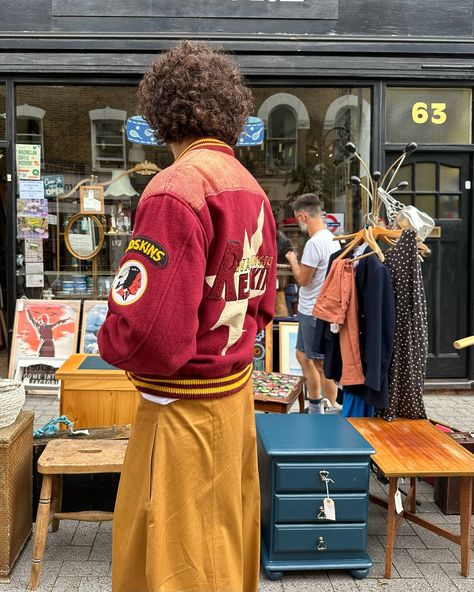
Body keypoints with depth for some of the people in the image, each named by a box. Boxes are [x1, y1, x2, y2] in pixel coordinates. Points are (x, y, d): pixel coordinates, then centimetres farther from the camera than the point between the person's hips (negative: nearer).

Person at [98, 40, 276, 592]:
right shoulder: (252, 189, 6)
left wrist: (109, 341, -6)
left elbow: (146, 333, -26)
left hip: (185, 408, -8)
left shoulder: (176, 188, -20)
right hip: (237, 390, 8)